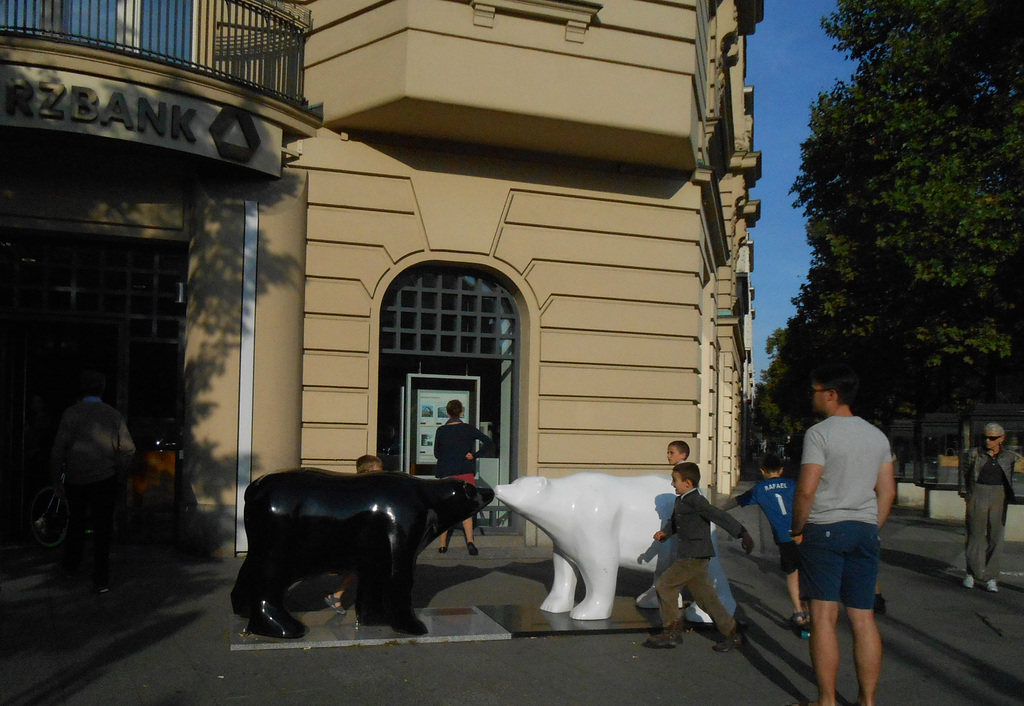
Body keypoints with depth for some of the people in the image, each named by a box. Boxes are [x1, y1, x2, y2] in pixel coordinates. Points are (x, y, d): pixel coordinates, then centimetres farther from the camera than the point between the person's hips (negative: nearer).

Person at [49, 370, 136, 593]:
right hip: (105, 479, 0)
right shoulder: (114, 415, 1)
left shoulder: (71, 413, -4)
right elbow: (128, 448, -1)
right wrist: (118, 473, 11)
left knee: (76, 523, 20)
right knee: (103, 527, 4)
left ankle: (70, 566, 36)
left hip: (76, 479, 0)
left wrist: (56, 481, 2)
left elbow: (58, 450, -6)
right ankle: (101, 579, 3)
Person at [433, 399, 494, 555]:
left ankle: (443, 545, 13)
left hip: (446, 474, 1)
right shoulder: (469, 428, -3)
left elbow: (437, 453, 8)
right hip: (465, 472, -1)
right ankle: (470, 541, -18)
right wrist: (475, 455, -2)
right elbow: (489, 443, -9)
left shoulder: (441, 430, -2)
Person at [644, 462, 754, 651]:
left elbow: (720, 516, -20)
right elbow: (674, 522, 28)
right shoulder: (680, 501, 14)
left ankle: (671, 632, 2)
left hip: (695, 557, -9)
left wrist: (742, 533, -24)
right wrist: (664, 532, 8)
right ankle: (732, 633, 17)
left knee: (664, 585, -6)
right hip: (688, 557, 9)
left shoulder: (695, 501, -15)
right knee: (706, 597, 11)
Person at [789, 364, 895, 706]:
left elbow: (806, 489, -16)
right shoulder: (877, 436, 10)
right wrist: (872, 530, 18)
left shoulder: (819, 433, -10)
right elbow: (887, 491, 11)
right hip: (865, 530, 6)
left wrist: (797, 529, -4)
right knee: (864, 618, 8)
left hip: (824, 529, -6)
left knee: (824, 616, -1)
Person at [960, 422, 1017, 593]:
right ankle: (971, 573, 15)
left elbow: (1010, 479, 13)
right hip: (977, 497, -1)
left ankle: (991, 577, 9)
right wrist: (965, 493, 5)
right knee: (975, 535, 2)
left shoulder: (1009, 457, 4)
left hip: (999, 497, 1)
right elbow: (964, 472, 10)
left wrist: (1008, 498, 6)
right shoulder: (975, 454, 0)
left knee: (996, 537, 1)